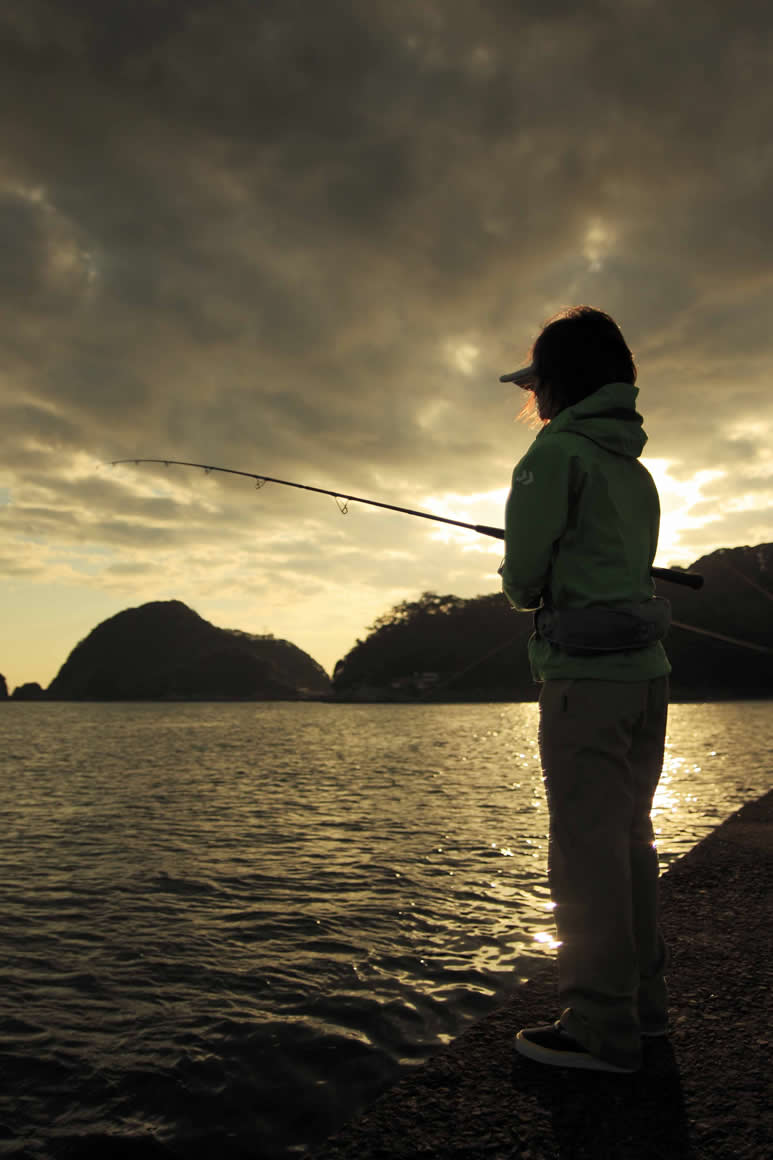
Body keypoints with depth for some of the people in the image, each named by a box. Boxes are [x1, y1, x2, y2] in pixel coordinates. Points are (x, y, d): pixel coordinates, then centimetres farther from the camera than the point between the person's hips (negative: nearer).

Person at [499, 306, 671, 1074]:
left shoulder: (557, 452, -7)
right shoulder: (634, 468, 18)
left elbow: (523, 575, -10)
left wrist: (521, 589, 12)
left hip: (586, 672, -9)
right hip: (645, 666, 9)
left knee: (587, 845, -3)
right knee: (628, 837, 15)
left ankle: (600, 1025, 5)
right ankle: (643, 999, 25)